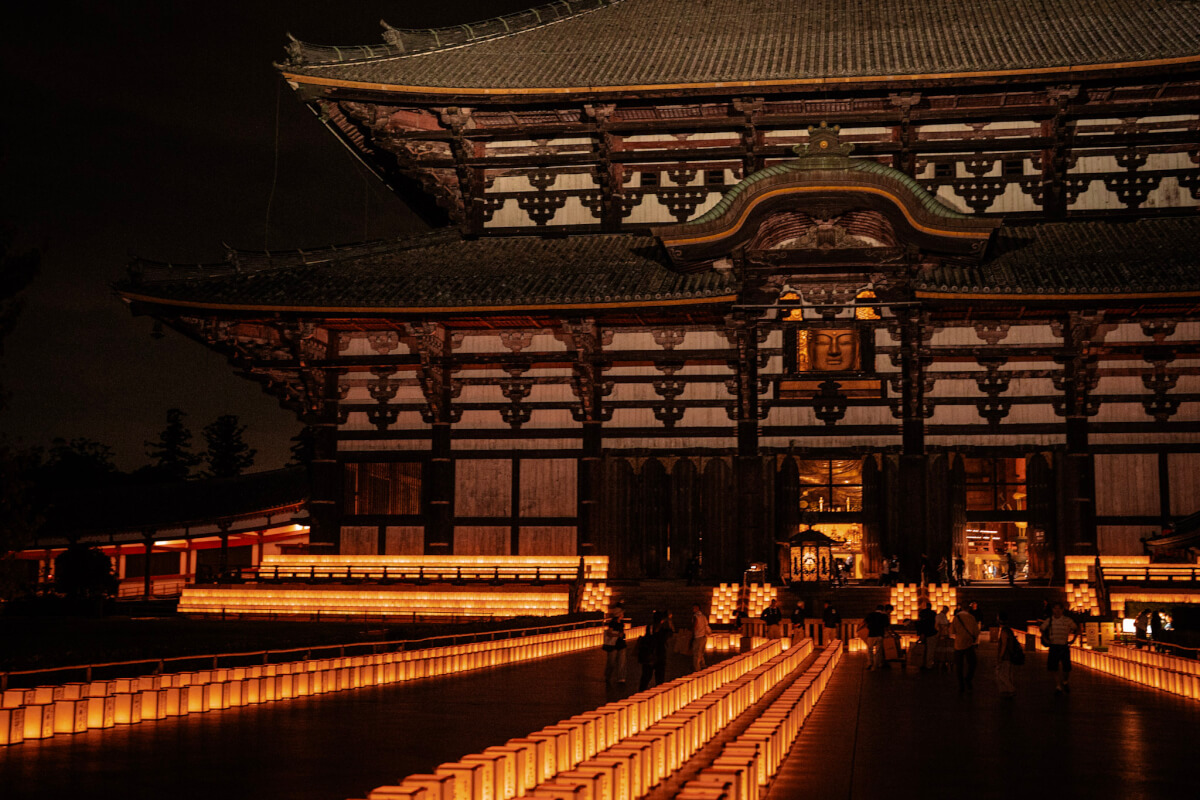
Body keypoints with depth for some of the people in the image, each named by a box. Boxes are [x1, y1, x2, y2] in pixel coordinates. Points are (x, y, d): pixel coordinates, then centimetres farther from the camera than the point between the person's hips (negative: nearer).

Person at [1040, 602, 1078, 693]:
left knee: (1066, 668, -2)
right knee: (1054, 668, -3)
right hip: (1053, 646, 1)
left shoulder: (1067, 620, -2)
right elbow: (1042, 629, 20)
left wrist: (1073, 639, 5)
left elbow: (1076, 629, 13)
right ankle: (1058, 686, 7)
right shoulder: (1049, 620, 3)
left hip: (1064, 646, -1)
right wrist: (1045, 639, 10)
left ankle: (1065, 681, 28)